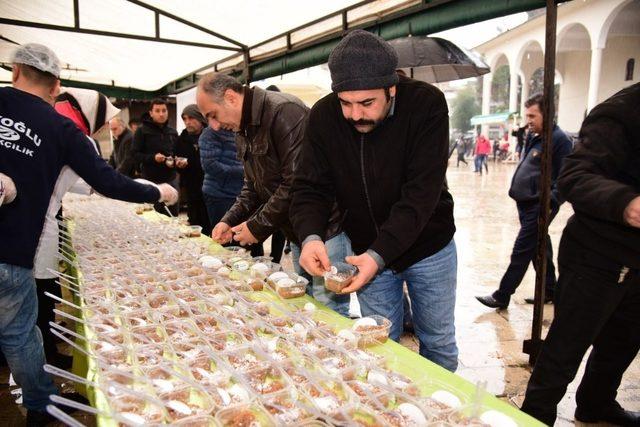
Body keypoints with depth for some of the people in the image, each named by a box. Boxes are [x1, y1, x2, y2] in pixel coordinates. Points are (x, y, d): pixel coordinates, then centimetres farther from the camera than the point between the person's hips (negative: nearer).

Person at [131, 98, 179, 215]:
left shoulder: (173, 132, 14)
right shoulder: (142, 131, -2)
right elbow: (135, 154, -6)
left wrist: (175, 161, -1)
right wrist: (153, 157, -21)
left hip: (171, 179, 4)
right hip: (151, 181, -4)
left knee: (173, 216, 6)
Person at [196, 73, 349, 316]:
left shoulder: (284, 111, -19)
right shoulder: (243, 132, 13)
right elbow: (254, 185, 19)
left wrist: (258, 227, -16)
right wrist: (229, 220, 3)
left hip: (327, 229, -9)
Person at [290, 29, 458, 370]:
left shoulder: (426, 104, -21)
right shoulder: (324, 116, -12)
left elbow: (422, 193, -26)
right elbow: (311, 188, -10)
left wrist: (379, 254, -34)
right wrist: (310, 236, -30)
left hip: (428, 248, -1)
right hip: (367, 252, 2)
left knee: (438, 343, 16)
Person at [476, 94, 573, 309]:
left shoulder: (559, 139, -13)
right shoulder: (533, 137, 13)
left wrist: (550, 203, -21)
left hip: (540, 206, -9)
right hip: (526, 203, 9)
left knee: (521, 251, -2)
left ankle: (502, 296, 6)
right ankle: (549, 290, 31)